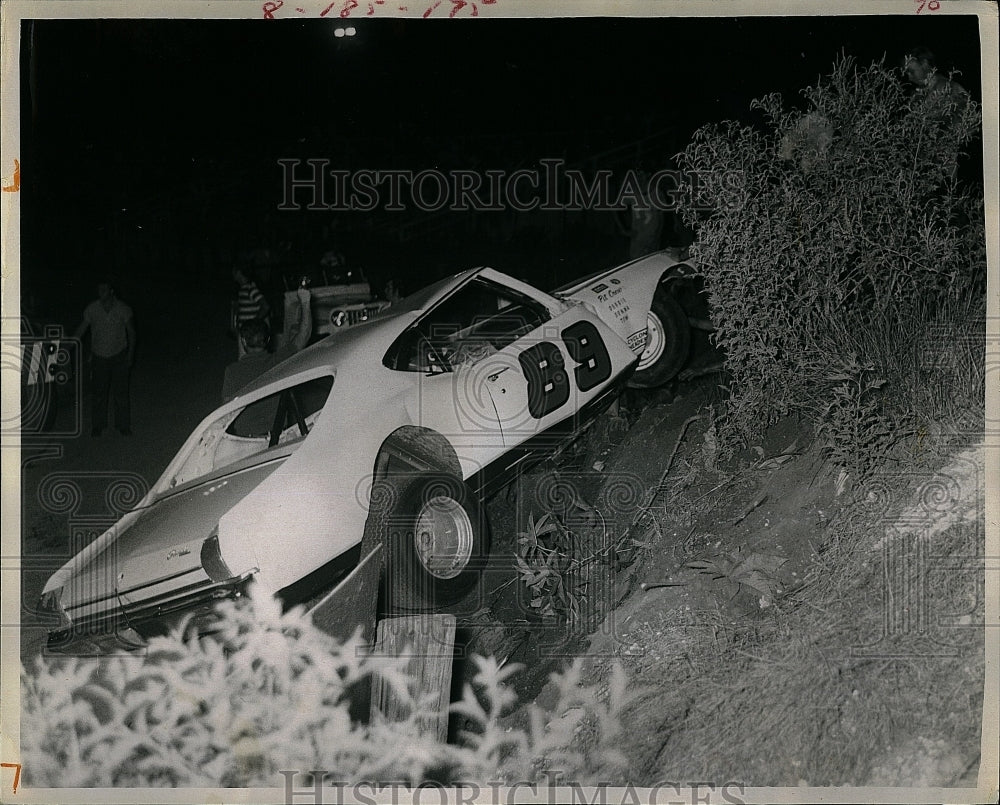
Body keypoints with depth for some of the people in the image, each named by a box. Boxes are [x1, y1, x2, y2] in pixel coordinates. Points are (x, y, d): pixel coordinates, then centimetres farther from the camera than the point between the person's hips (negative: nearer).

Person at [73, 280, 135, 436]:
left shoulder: (123, 309, -8)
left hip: (119, 357, -1)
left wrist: (130, 355, -5)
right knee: (98, 393, 5)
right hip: (99, 357, 1)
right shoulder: (92, 309, -6)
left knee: (120, 393, 1)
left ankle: (123, 425, 16)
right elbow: (81, 330, 1)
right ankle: (98, 425, 21)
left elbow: (131, 333, 0)